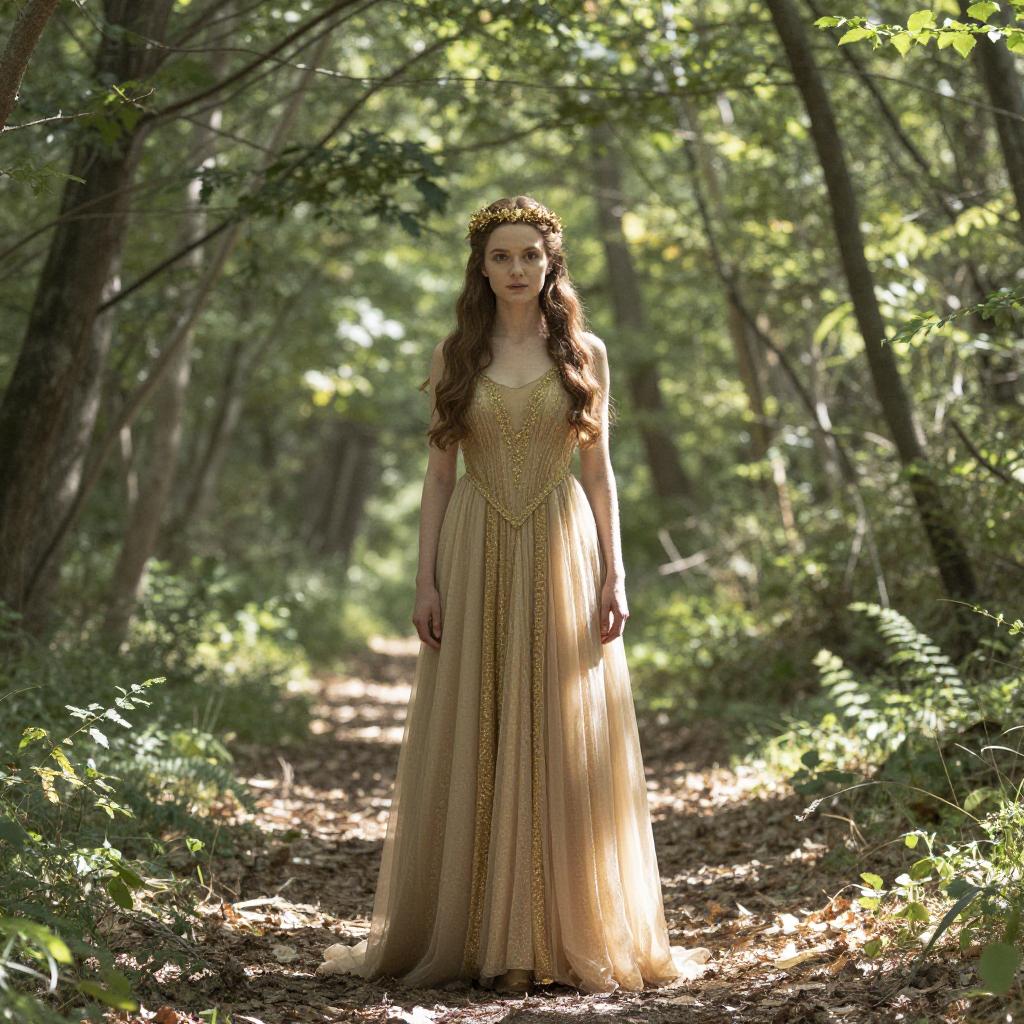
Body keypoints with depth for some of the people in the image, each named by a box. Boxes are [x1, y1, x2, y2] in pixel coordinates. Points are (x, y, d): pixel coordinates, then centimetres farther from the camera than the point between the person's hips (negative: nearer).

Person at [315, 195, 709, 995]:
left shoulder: (584, 353, 6)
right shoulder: (456, 356, 7)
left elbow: (599, 470, 7)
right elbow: (438, 473, 6)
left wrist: (614, 574, -1)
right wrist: (427, 580, -2)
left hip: (561, 557, 0)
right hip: (477, 555, 1)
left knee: (561, 742, 0)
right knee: (470, 743, 1)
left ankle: (568, 934, 7)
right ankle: (471, 930, 10)